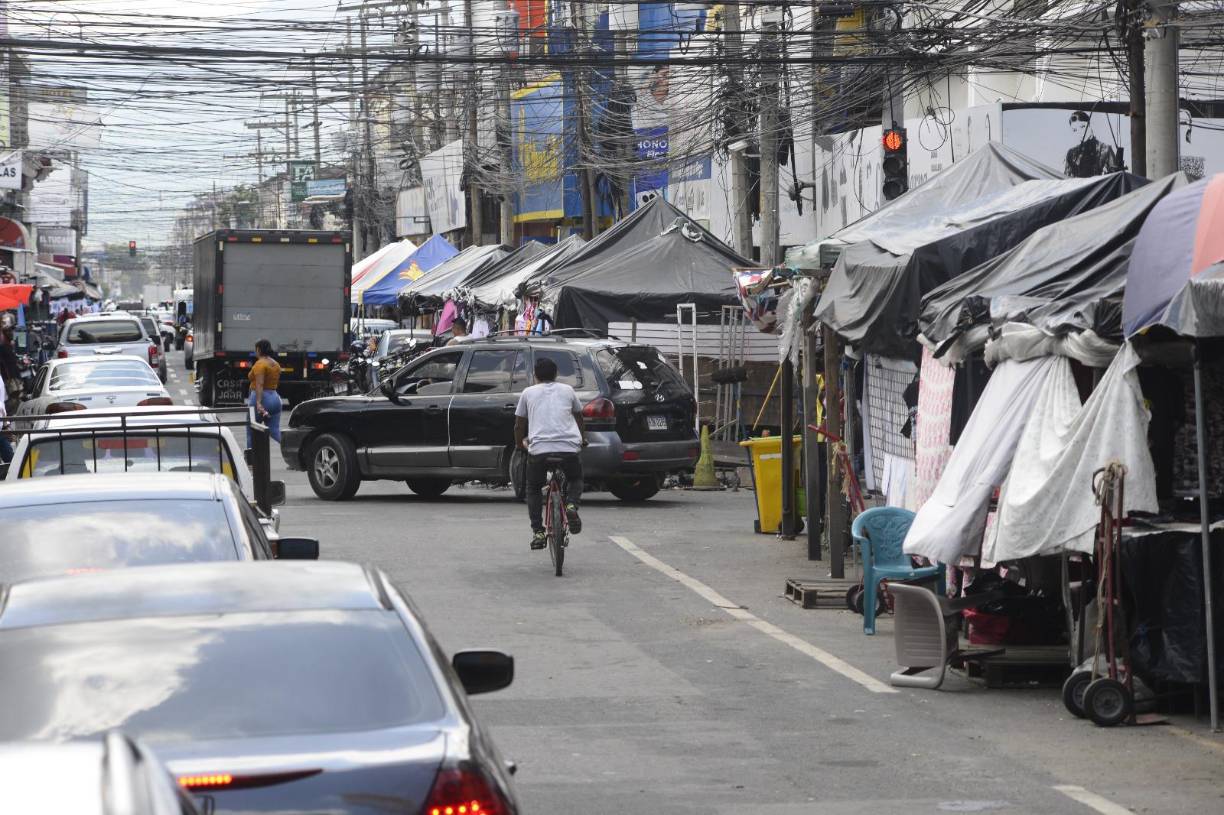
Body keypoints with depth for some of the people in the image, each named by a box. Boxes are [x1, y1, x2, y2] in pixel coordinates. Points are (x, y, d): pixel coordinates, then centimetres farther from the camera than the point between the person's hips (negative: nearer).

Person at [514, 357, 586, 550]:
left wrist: (520, 443, 42)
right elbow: (579, 417, 34)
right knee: (576, 480, 28)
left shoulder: (529, 393, 15)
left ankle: (538, 532, 7)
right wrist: (583, 438, 53)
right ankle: (571, 505, -3)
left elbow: (519, 426, 21)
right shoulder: (567, 390, 19)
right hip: (568, 447, 1)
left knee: (533, 489, 22)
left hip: (538, 449, -1)